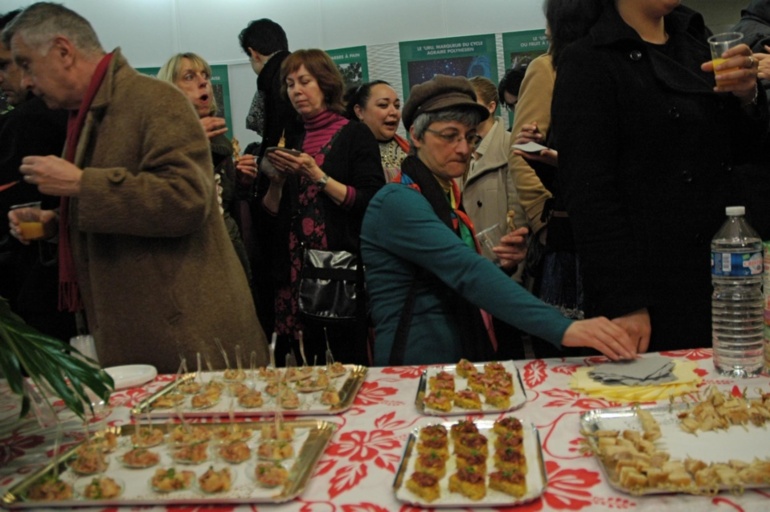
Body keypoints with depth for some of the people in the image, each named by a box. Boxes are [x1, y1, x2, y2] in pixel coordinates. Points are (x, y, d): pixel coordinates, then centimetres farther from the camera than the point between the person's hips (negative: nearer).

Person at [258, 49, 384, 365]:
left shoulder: (354, 135, 3)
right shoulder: (287, 141, 15)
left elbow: (370, 202, -9)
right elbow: (268, 216, 13)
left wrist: (318, 176, -13)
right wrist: (277, 181, -4)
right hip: (295, 269, 4)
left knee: (350, 361, -4)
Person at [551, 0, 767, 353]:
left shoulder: (695, 37, 12)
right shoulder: (588, 62, -8)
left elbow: (736, 151, 17)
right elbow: (589, 193, -14)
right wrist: (625, 303, -18)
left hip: (725, 269, 6)